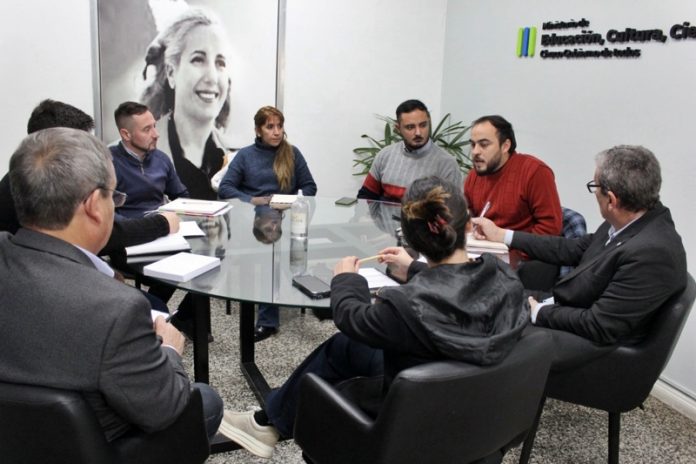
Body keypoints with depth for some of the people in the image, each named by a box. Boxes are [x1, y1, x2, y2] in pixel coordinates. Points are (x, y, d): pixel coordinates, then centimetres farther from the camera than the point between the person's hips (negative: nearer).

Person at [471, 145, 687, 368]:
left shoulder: (653, 252, -30)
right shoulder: (632, 222, -4)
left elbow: (599, 326, -26)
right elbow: (573, 249, 9)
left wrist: (539, 313, -12)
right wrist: (502, 235, 12)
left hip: (593, 341, -8)